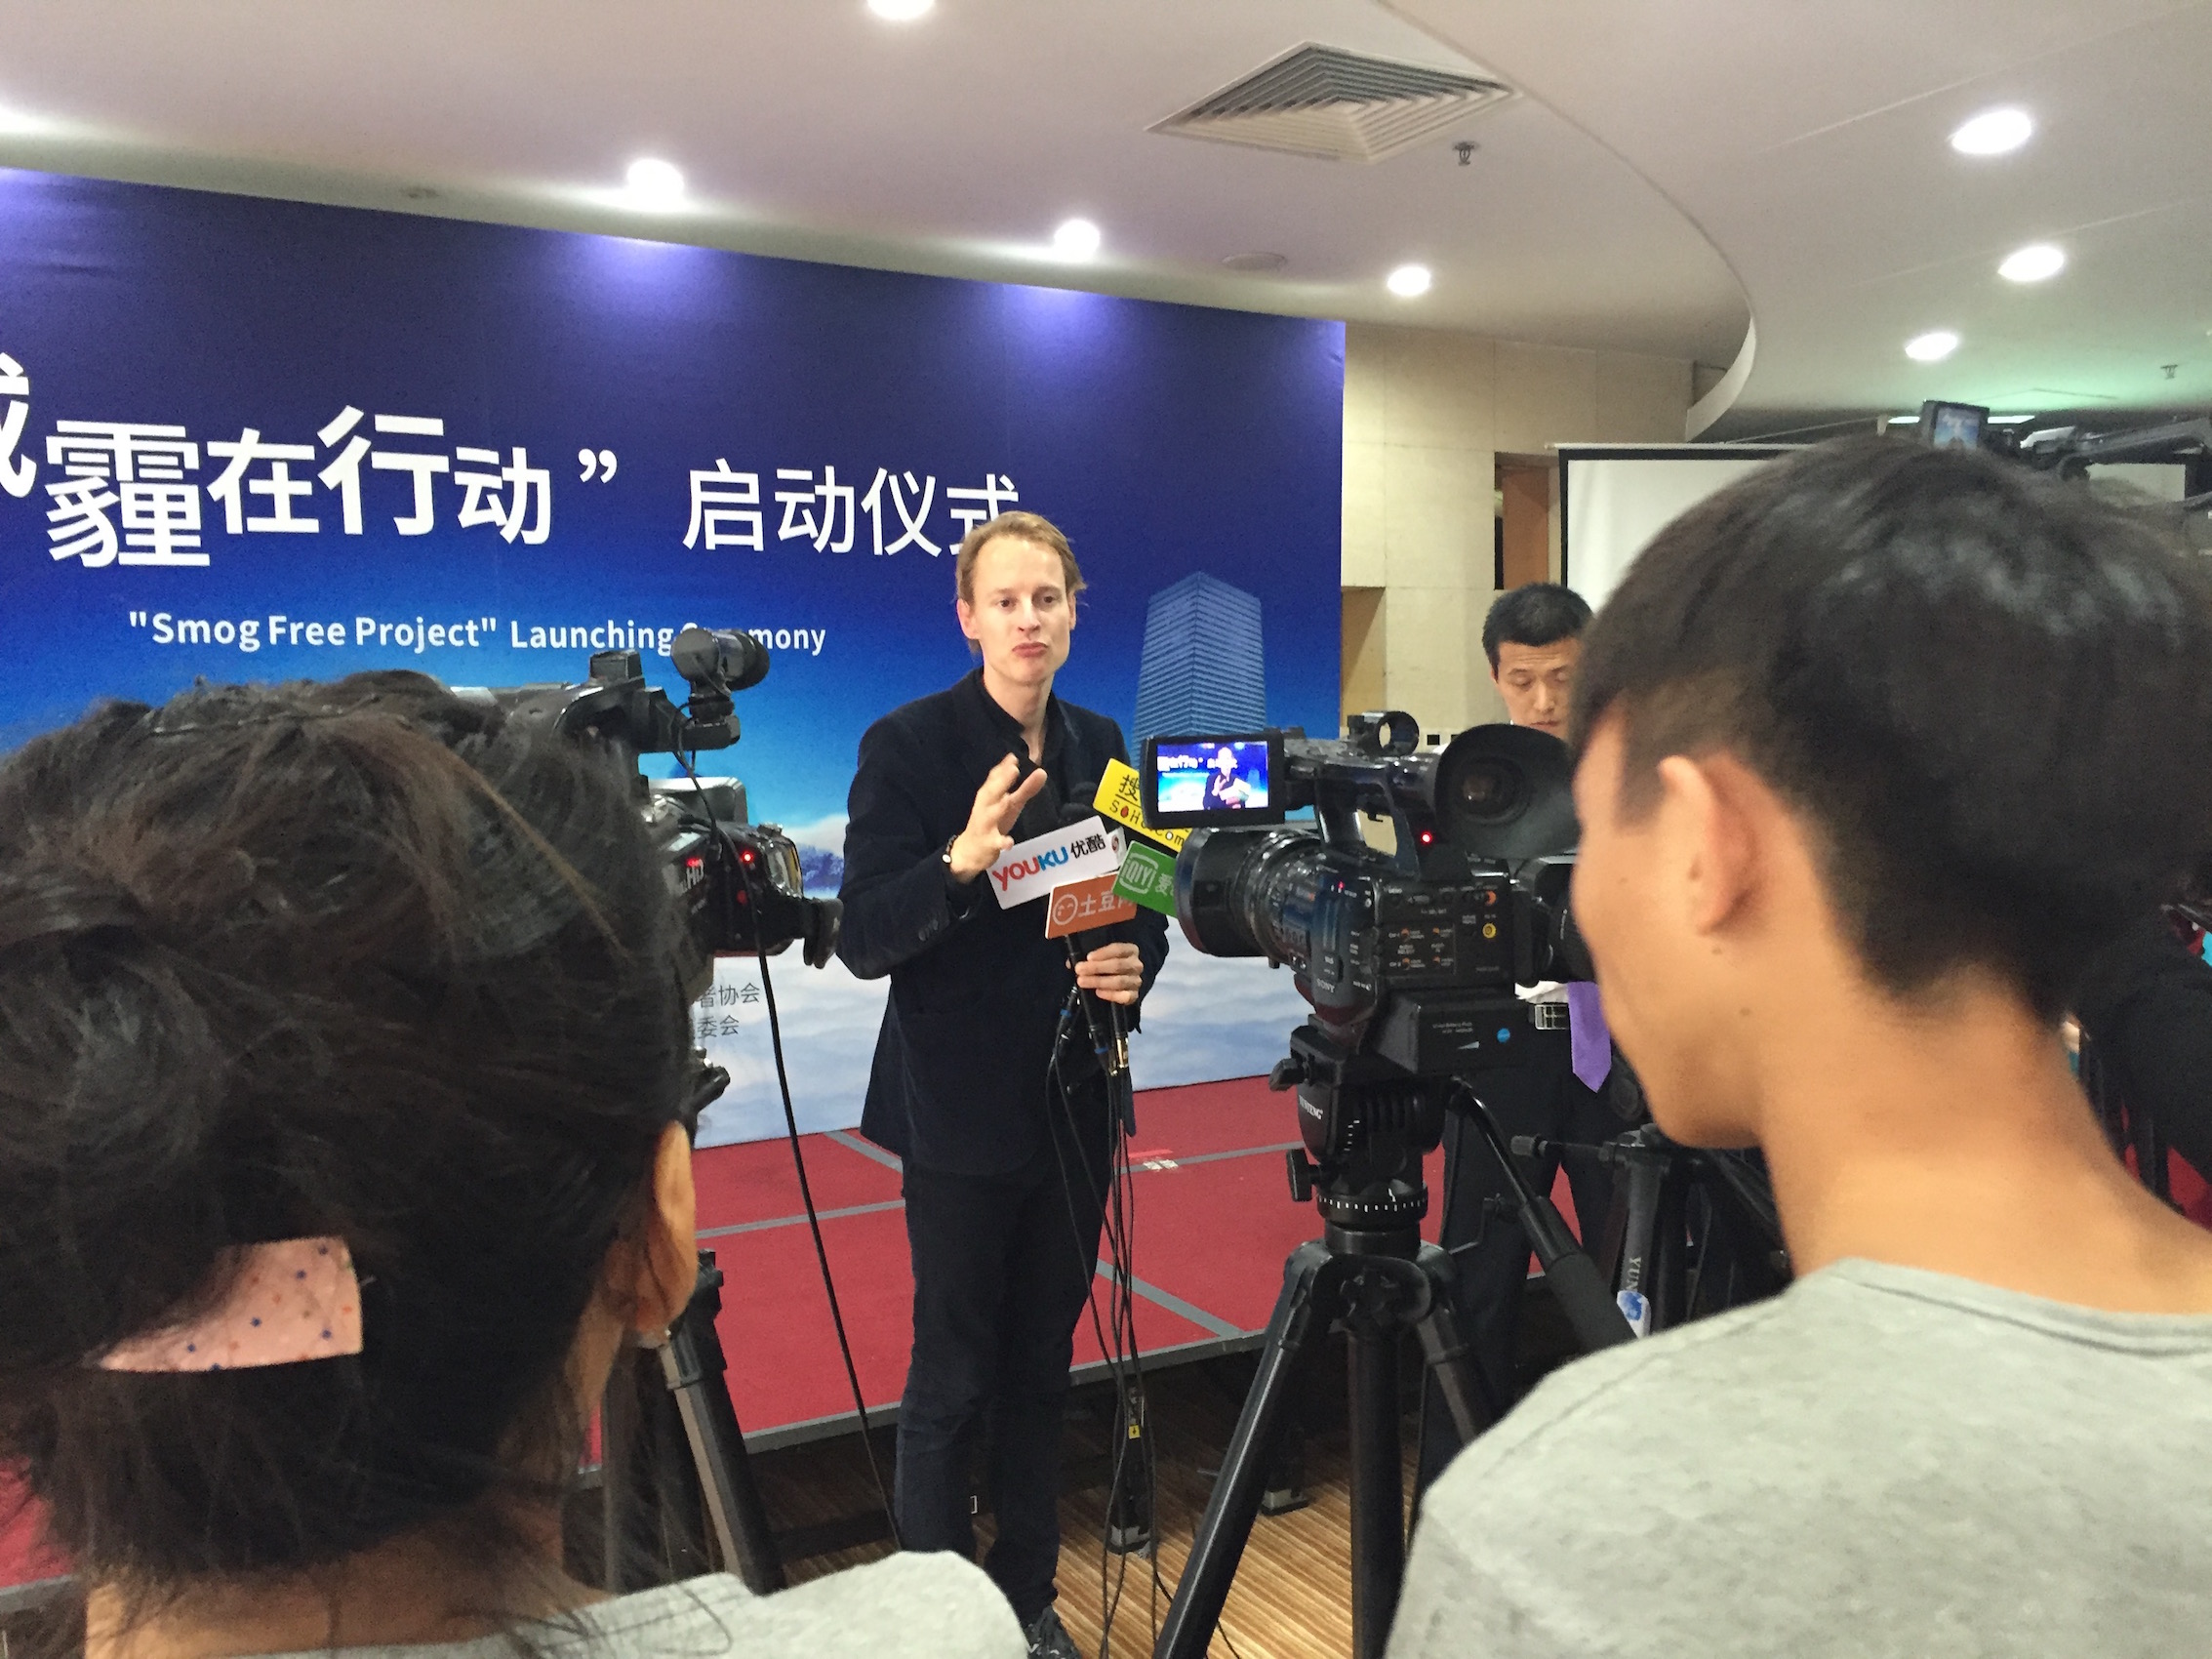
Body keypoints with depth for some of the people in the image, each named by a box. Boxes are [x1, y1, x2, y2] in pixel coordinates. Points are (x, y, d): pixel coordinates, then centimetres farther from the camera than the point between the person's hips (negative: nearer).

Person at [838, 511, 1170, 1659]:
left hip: (1073, 1102, 5)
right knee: (953, 1379, 4)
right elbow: (862, 939, -15)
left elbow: (1143, 905, 14)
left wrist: (1134, 963, -8)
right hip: (962, 1107, -4)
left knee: (1043, 1368, 14)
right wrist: (962, 860, -32)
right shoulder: (905, 744, -10)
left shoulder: (1100, 745, 6)